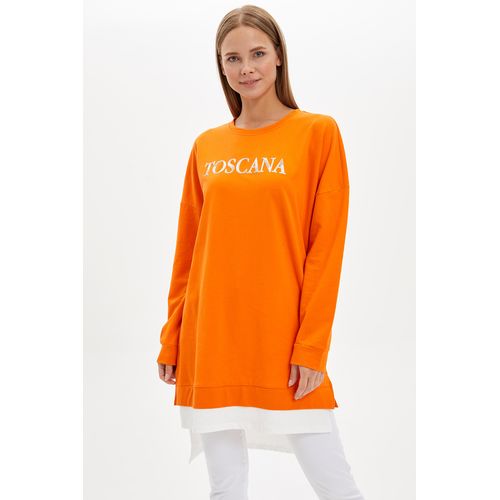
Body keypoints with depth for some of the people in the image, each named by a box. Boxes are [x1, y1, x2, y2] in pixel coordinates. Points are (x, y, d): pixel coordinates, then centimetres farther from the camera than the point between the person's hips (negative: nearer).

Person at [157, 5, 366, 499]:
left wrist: (311, 346, -10)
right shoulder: (206, 146, 10)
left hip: (284, 340, -3)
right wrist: (171, 341, 9)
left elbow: (326, 246, -5)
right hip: (212, 344, 4)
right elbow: (187, 251, 12)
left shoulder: (318, 132, 0)